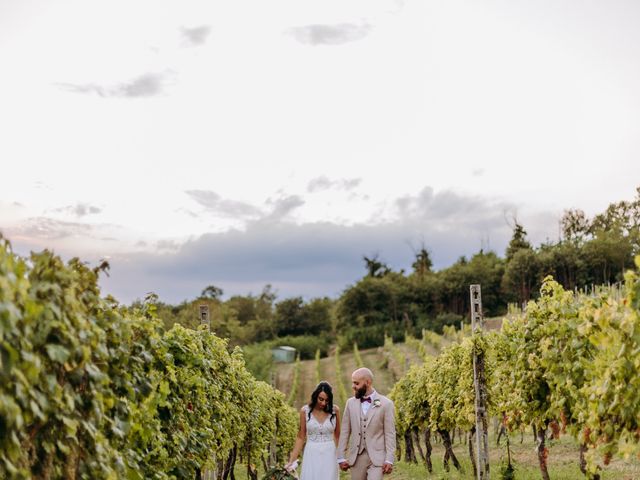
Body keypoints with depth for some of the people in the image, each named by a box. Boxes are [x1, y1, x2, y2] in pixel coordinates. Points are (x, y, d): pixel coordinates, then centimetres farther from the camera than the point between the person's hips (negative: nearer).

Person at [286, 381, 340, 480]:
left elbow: (337, 436, 10)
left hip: (329, 456, 0)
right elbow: (300, 437, 3)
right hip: (311, 455, 0)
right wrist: (292, 460, 0)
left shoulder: (335, 410, -1)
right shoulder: (305, 411, -2)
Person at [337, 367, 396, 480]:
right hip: (356, 457, 4)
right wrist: (341, 457, 3)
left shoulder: (386, 404, -4)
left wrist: (389, 460, -9)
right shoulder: (351, 403, 6)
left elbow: (390, 434, -4)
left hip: (377, 457, -4)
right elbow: (345, 431, 7)